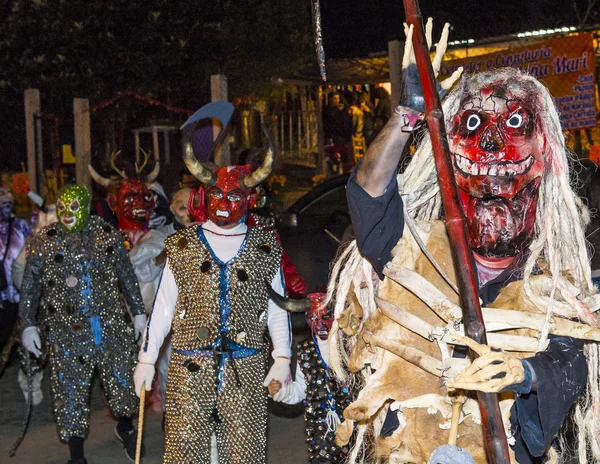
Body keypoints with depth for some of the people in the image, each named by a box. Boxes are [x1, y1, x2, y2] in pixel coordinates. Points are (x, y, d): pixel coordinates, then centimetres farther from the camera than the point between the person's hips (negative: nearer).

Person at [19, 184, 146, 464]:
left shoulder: (108, 235, 1)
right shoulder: (43, 242, -3)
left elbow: (127, 276, 9)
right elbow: (29, 287, 2)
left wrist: (138, 312, 10)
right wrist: (28, 325, -2)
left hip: (112, 325, 2)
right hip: (66, 332, -1)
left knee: (123, 378, 9)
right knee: (71, 390, 4)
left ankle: (125, 428, 38)